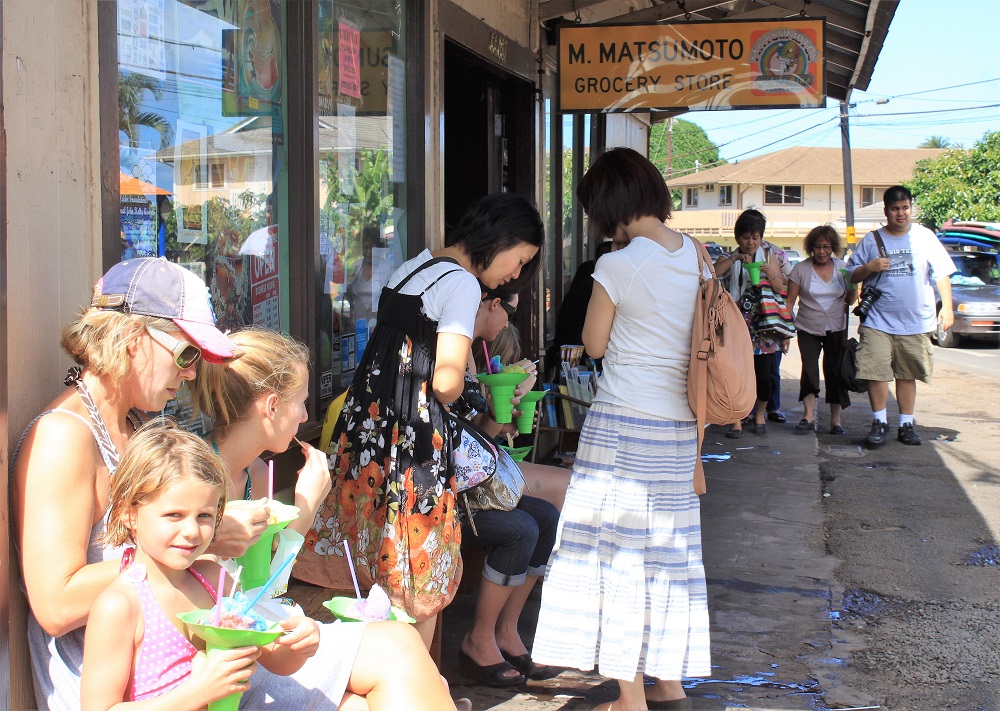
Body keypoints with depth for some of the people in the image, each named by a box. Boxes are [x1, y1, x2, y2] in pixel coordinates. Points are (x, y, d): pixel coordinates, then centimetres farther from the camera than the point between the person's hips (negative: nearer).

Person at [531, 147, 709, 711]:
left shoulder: (619, 265, -15)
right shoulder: (696, 254, 4)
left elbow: (595, 343, -2)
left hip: (622, 422, -6)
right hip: (679, 426, 7)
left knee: (617, 552, 2)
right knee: (669, 551, 15)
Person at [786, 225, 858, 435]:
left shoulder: (843, 268, 3)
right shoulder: (801, 269, -4)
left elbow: (851, 299, 7)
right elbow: (790, 300, -3)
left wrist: (854, 283, -13)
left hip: (836, 329, 1)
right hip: (808, 329, -1)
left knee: (835, 372, 2)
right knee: (809, 369, -11)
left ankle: (835, 419, 9)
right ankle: (809, 417, -6)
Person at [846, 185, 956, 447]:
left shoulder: (925, 237, 7)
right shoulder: (871, 240, 6)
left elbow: (942, 273, 9)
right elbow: (852, 275, 10)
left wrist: (947, 306, 1)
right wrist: (870, 267, -10)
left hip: (916, 322, 0)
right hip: (878, 320, 0)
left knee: (907, 375, 8)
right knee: (875, 372, -8)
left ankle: (906, 425, 18)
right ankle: (879, 423, 6)